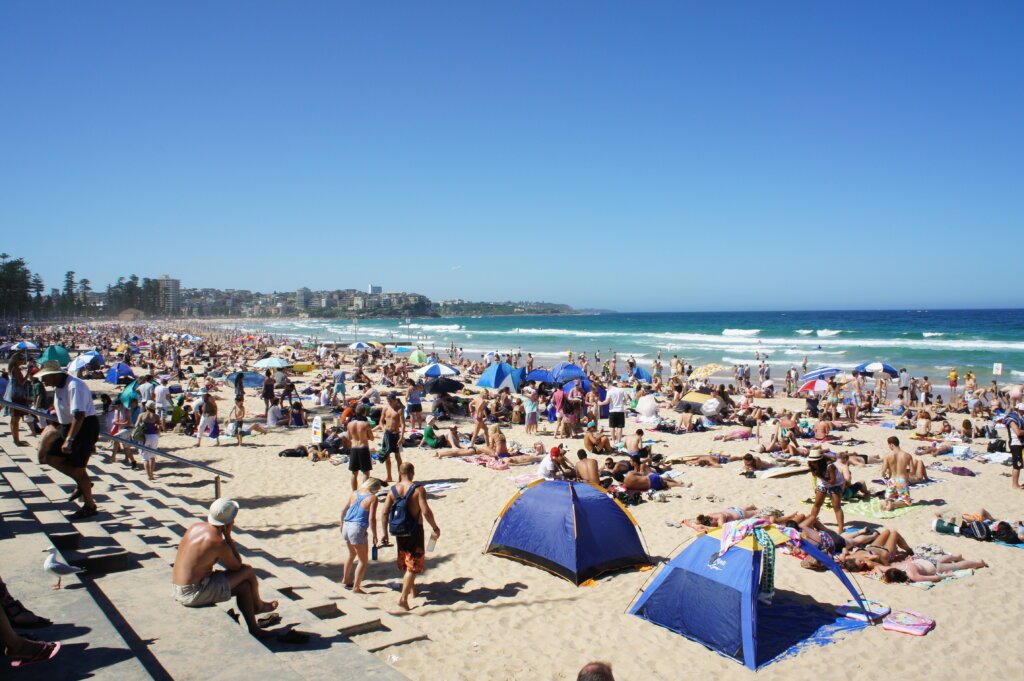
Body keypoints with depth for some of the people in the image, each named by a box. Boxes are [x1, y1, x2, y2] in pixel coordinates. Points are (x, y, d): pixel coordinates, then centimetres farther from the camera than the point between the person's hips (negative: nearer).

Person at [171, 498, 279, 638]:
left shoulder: (197, 526, 2)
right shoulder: (219, 544, -23)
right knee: (247, 571, 0)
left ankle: (253, 629, 26)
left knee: (244, 586, 14)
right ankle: (258, 606, 28)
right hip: (194, 594, -9)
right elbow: (237, 566, -4)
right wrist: (228, 536, -8)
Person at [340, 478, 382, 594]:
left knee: (352, 554, 30)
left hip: (346, 527, 7)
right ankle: (356, 587, 4)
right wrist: (375, 536, -5)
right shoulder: (372, 498, -10)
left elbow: (343, 511, 16)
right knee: (363, 560, 6)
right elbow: (371, 519, -15)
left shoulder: (354, 494, 9)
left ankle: (346, 579, 43)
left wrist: (342, 524, 31)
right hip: (358, 529, -7)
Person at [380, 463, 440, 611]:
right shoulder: (418, 489, -15)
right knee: (413, 566, 1)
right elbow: (426, 512, -21)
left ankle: (412, 589, 41)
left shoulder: (393, 490, -2)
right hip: (415, 530, -5)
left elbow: (385, 512, -2)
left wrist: (385, 532, 8)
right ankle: (403, 598, -8)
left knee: (405, 564, 23)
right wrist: (435, 528, -8)